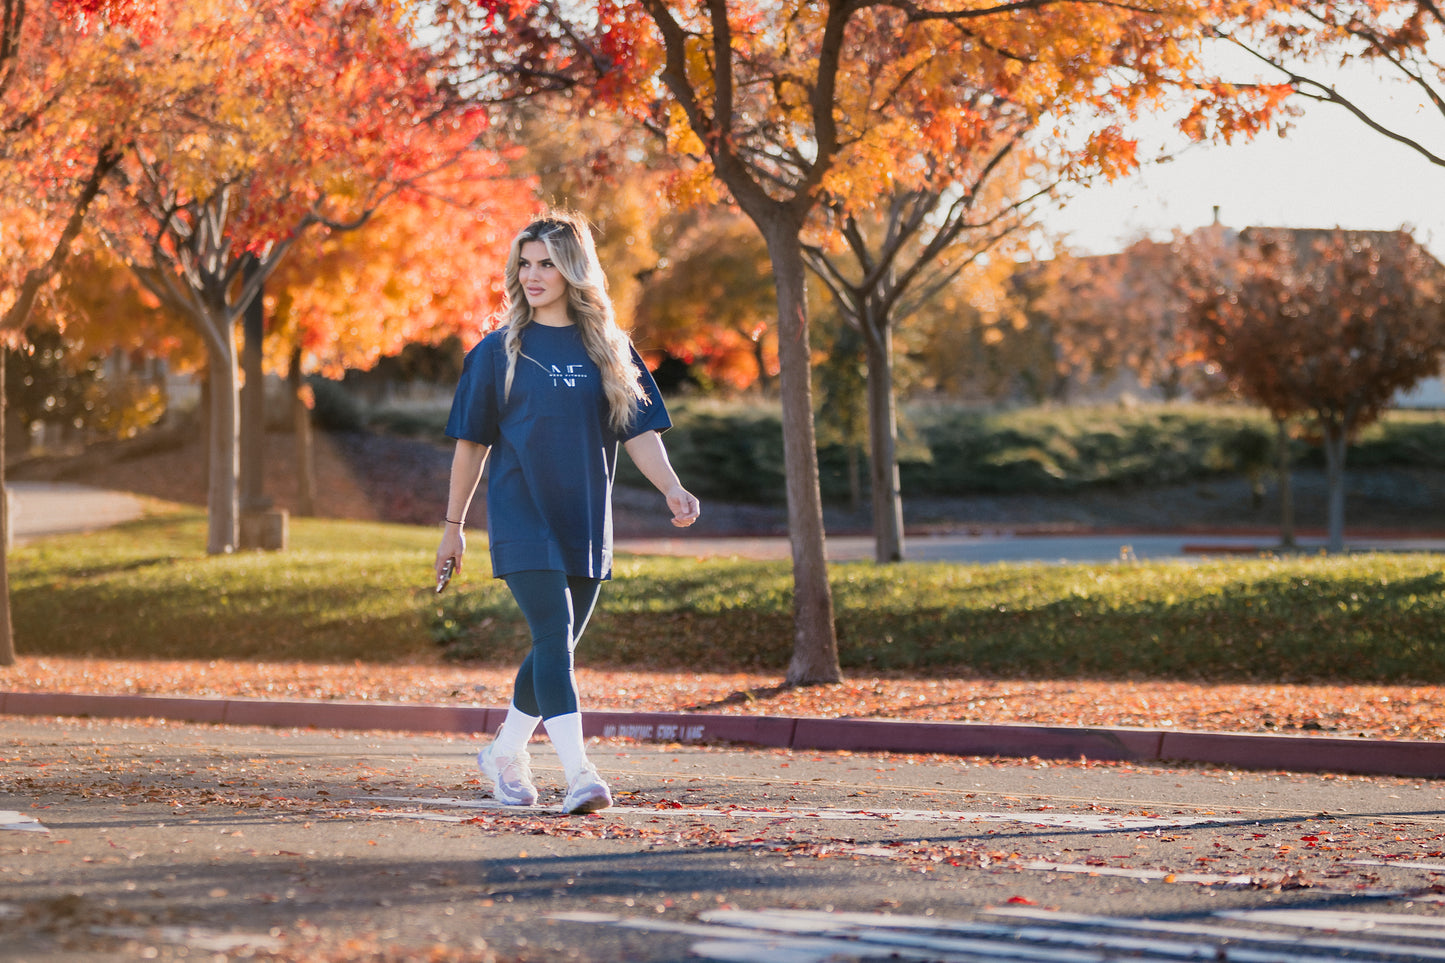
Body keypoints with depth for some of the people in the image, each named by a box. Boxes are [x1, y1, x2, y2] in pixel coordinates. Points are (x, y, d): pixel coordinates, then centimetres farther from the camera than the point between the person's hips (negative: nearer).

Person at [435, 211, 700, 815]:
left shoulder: (609, 350, 7)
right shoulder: (499, 352, 2)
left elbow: (639, 432, 4)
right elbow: (472, 442, 6)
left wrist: (672, 490, -13)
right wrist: (453, 526, 8)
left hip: (586, 525, 3)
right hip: (522, 522, -3)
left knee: (556, 649, 10)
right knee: (554, 639, -17)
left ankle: (506, 754, 31)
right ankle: (579, 775, -25)